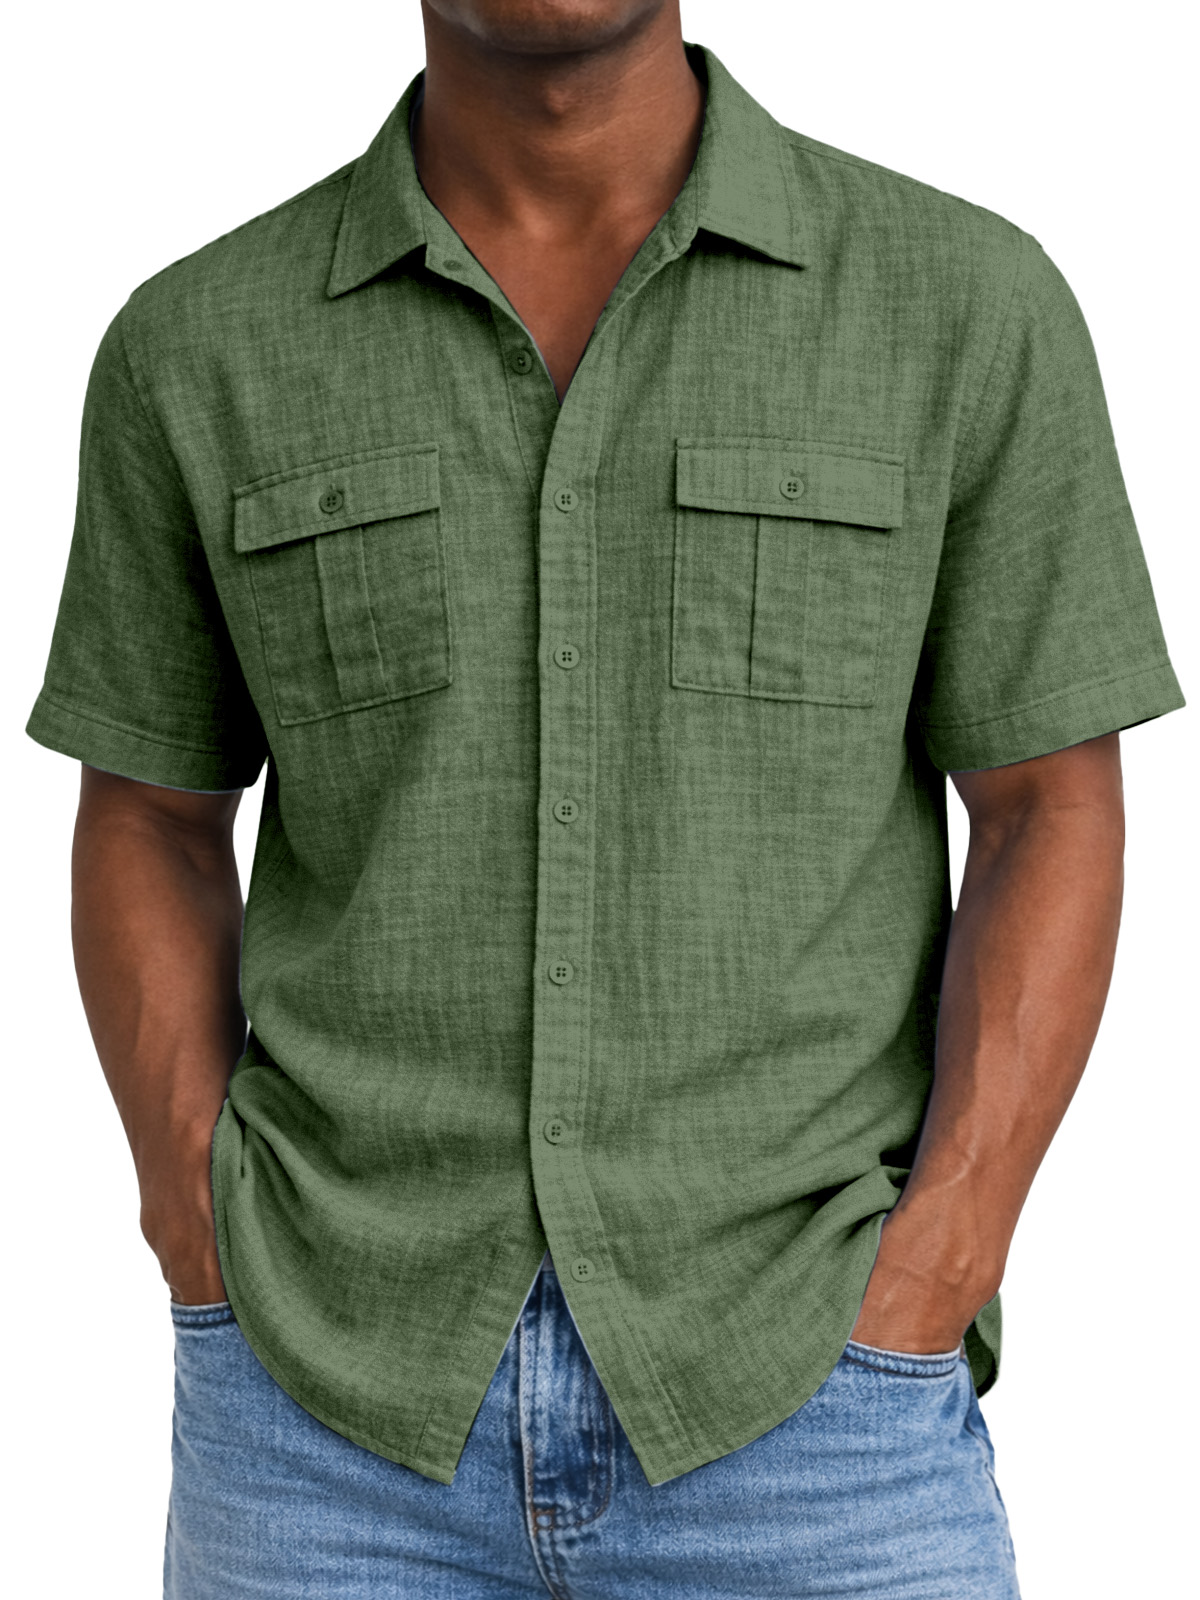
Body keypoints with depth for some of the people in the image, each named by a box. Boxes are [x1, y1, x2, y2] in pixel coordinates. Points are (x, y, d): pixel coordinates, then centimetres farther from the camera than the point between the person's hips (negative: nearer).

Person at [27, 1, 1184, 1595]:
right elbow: (149, 836, 9)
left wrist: (921, 1308, -12)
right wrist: (228, 1295, -3)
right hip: (347, 1418, 1)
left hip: (802, 1412, 0)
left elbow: (1049, 828, 0)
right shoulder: (200, 346, 2)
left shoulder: (967, 300, -2)